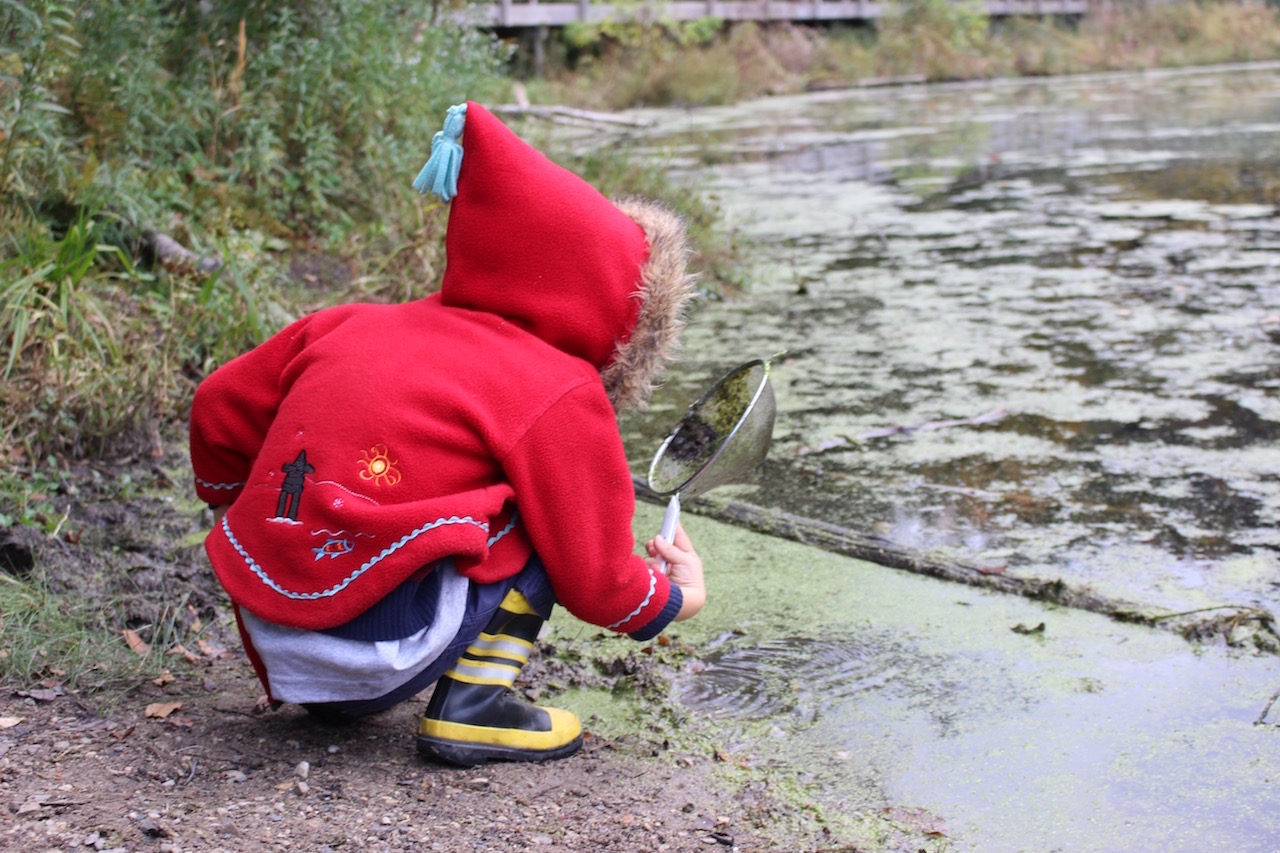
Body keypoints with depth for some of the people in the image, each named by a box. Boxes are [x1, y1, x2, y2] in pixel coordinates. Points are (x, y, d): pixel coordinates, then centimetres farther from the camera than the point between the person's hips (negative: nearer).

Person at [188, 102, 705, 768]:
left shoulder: (354, 325, 13)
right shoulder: (560, 397, -5)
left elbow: (219, 408, 20)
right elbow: (596, 580, -2)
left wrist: (236, 506, 39)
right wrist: (674, 600, 20)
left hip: (271, 639, 7)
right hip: (379, 657, -7)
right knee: (545, 512, 5)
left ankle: (325, 693, 21)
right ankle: (471, 701, -3)